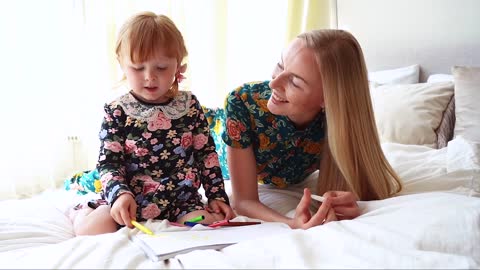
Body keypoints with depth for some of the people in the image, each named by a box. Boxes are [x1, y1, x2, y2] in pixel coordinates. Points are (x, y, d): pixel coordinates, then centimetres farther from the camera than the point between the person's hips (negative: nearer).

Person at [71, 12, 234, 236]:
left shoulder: (189, 106, 2)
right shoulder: (117, 112, -3)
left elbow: (207, 154, 8)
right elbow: (109, 162, -5)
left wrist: (217, 196, 2)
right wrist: (120, 193, -25)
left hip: (182, 202, 2)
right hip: (129, 201, -2)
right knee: (90, 229, -25)